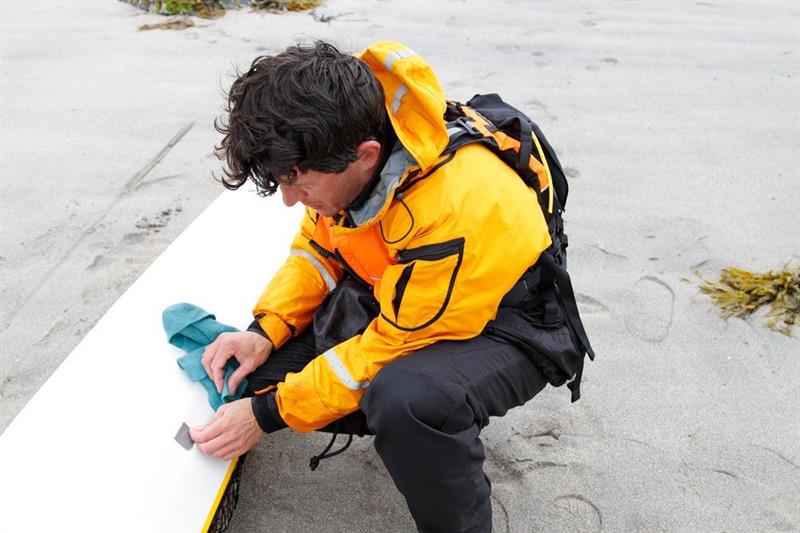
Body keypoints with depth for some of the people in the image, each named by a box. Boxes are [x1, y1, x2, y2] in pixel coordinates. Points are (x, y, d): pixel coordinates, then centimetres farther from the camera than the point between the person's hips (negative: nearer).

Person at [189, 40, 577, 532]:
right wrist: (265, 331, -12)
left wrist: (269, 413, -18)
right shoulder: (346, 148, -14)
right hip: (391, 295, 7)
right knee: (264, 373, -7)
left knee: (407, 399, -39)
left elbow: (395, 344, -27)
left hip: (497, 329, -7)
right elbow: (318, 246, 3)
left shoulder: (458, 209, -37)